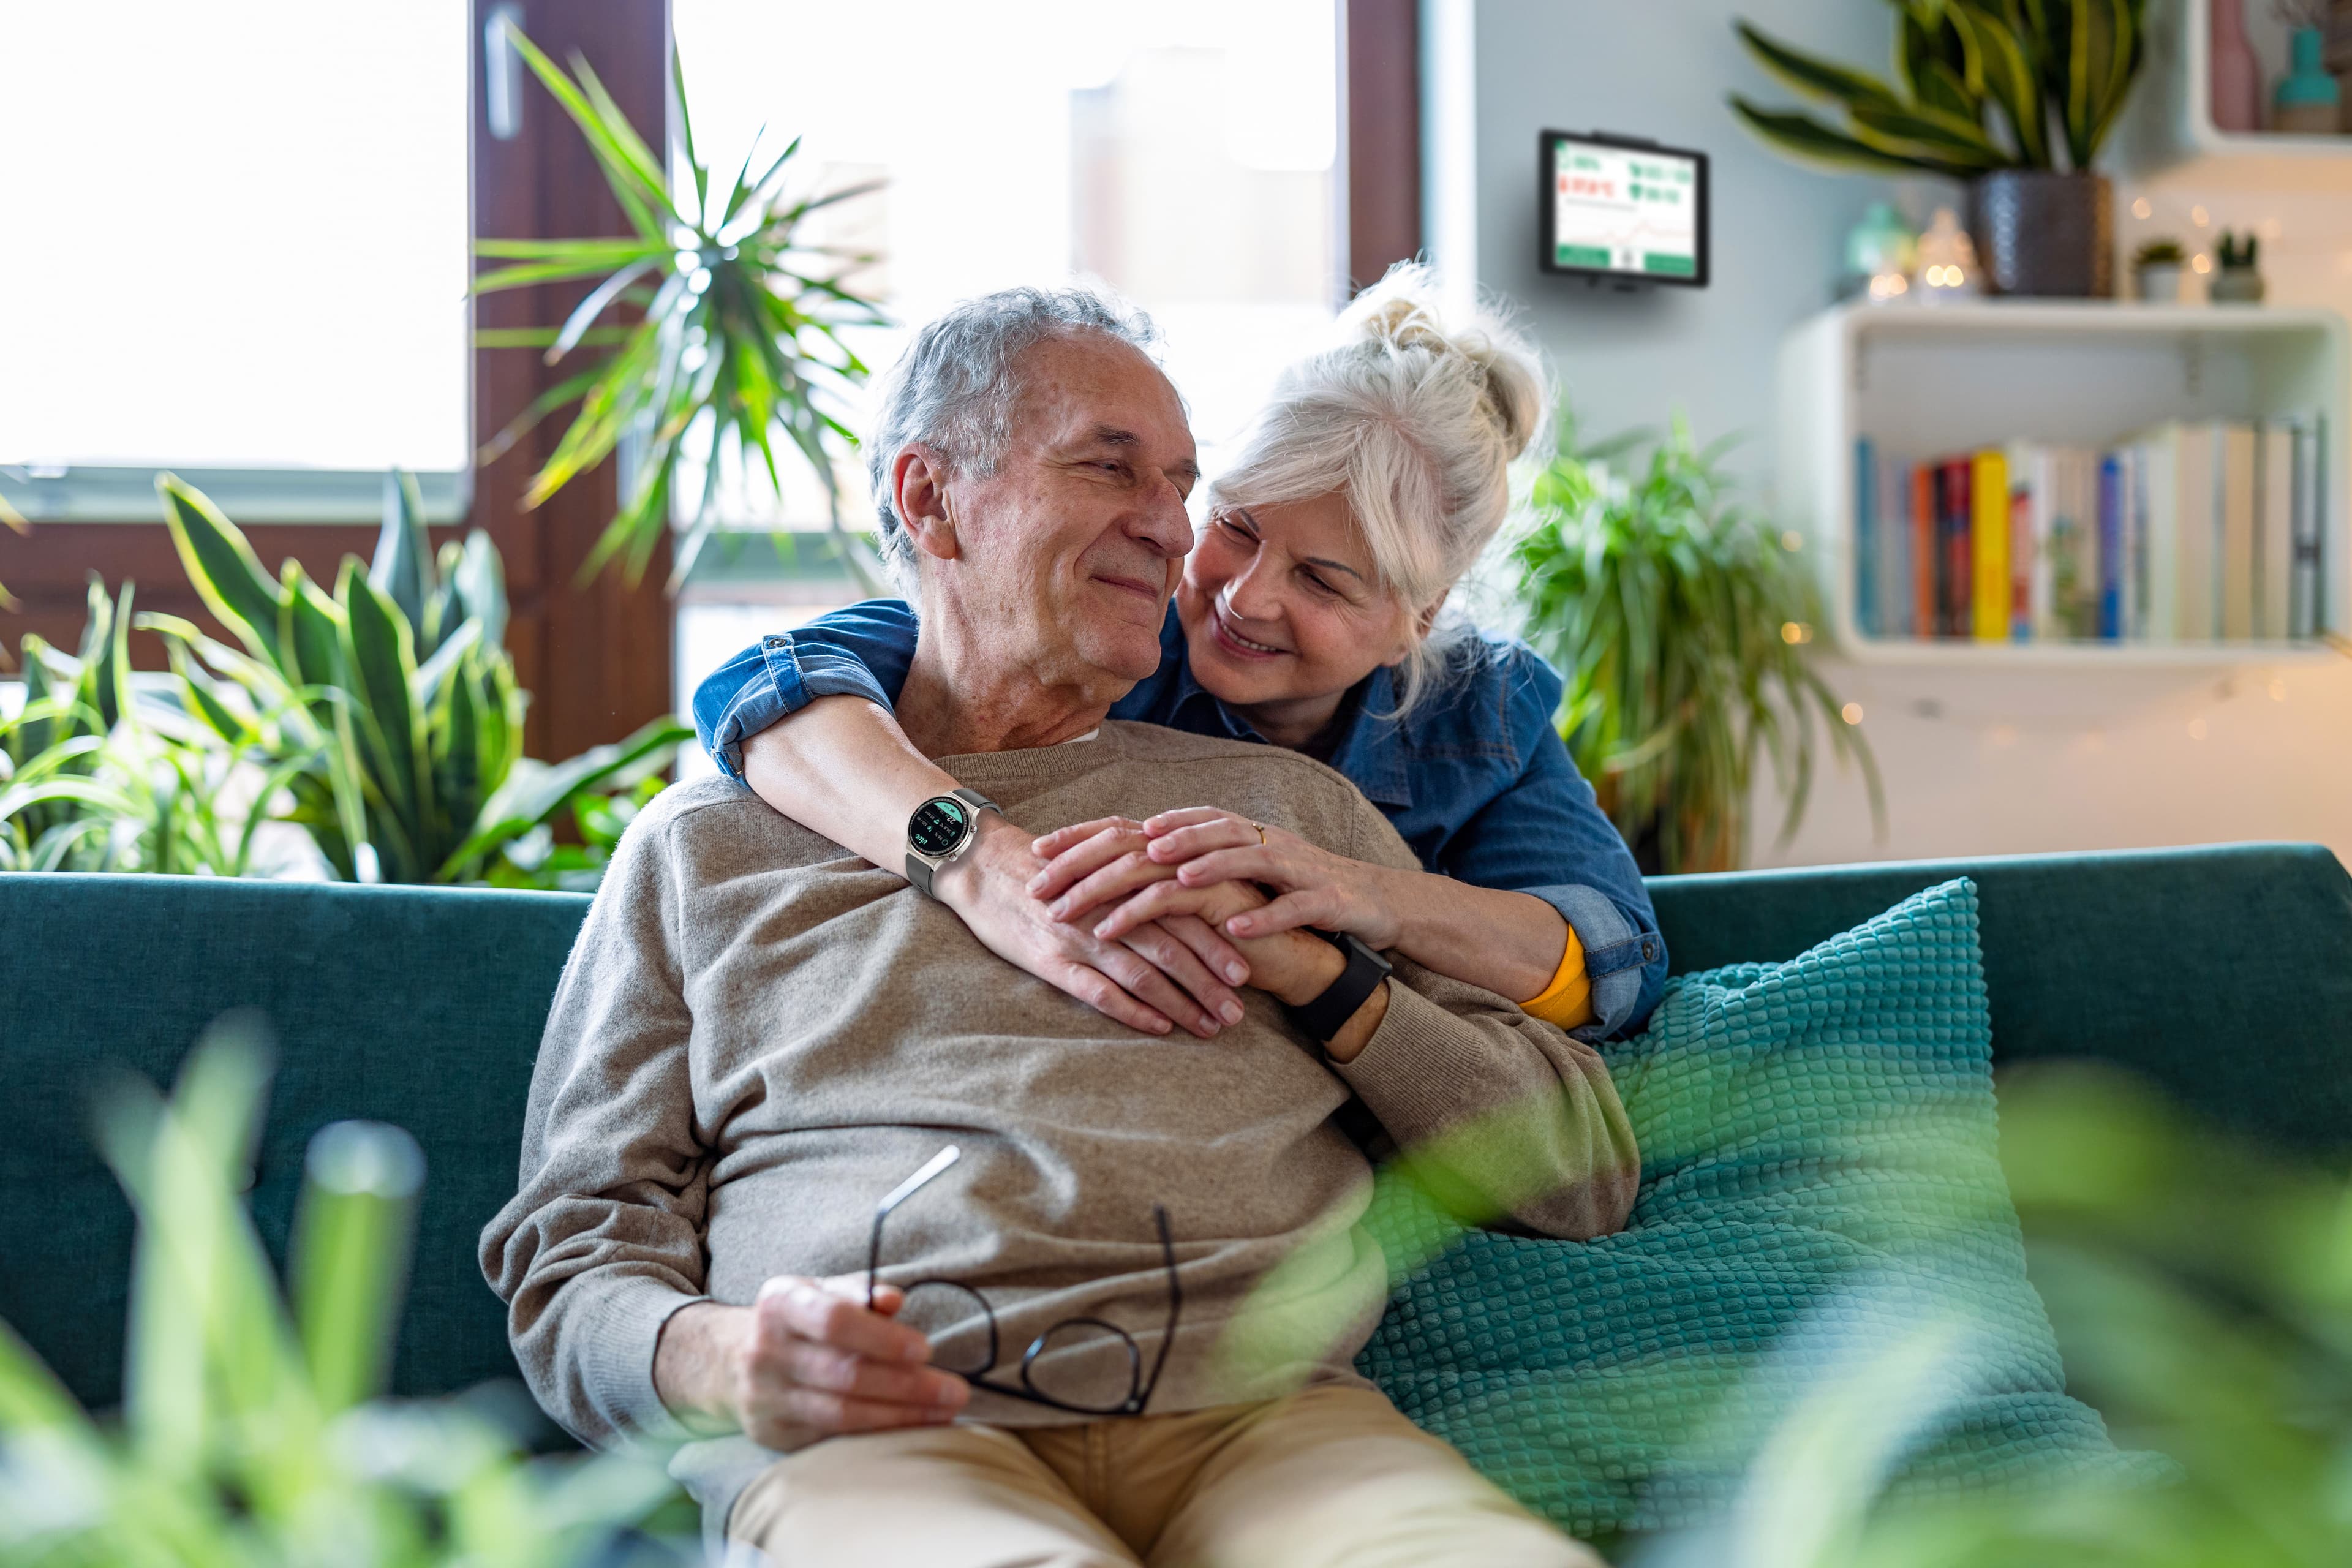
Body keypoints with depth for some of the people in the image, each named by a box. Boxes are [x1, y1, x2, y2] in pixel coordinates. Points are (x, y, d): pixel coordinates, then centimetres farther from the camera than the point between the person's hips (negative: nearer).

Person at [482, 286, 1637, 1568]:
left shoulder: (1284, 805, 22)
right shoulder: (706, 843, 19)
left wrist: (1315, 973, 3)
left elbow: (1584, 1174, 18)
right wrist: (719, 1360, -11)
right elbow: (571, 1248, 13)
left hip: (1261, 1415, 3)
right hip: (877, 1439, -3)